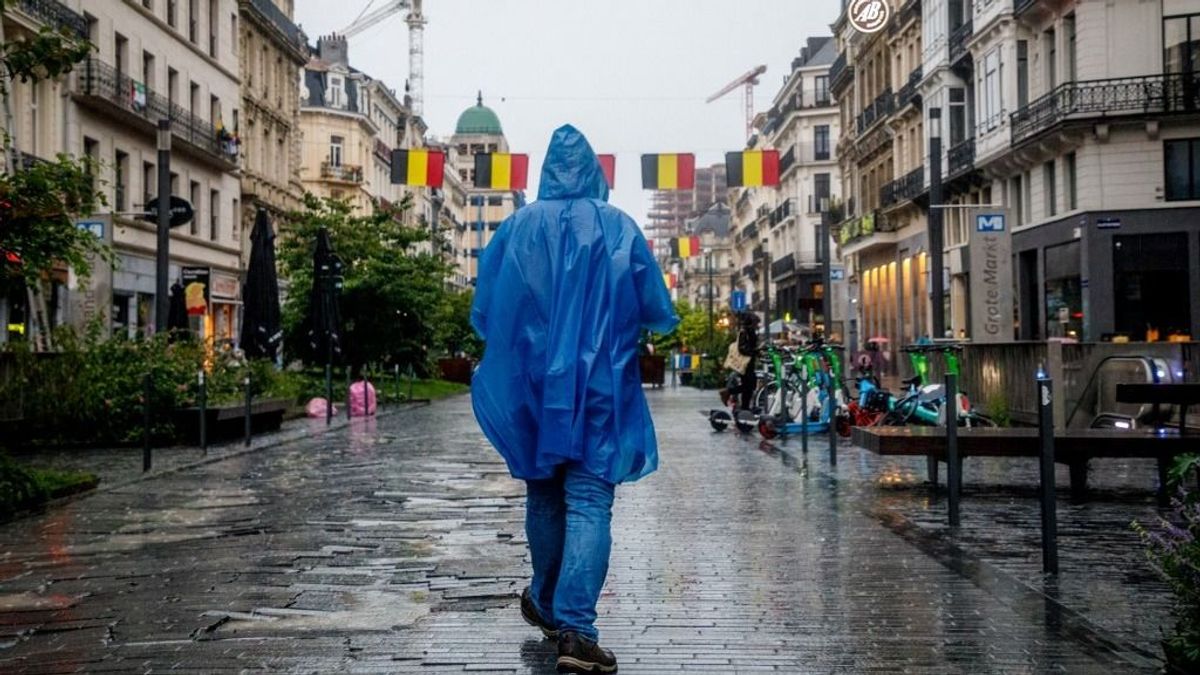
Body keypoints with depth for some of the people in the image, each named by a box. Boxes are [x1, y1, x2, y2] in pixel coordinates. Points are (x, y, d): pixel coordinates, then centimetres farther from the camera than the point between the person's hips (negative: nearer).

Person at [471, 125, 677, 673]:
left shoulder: (517, 227, 1)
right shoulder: (619, 228, -2)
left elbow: (484, 311, 4)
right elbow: (657, 311, 0)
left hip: (531, 384, 2)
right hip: (599, 385, -2)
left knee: (544, 494, 18)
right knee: (589, 501, -6)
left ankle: (546, 603, 33)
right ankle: (575, 627, -17)